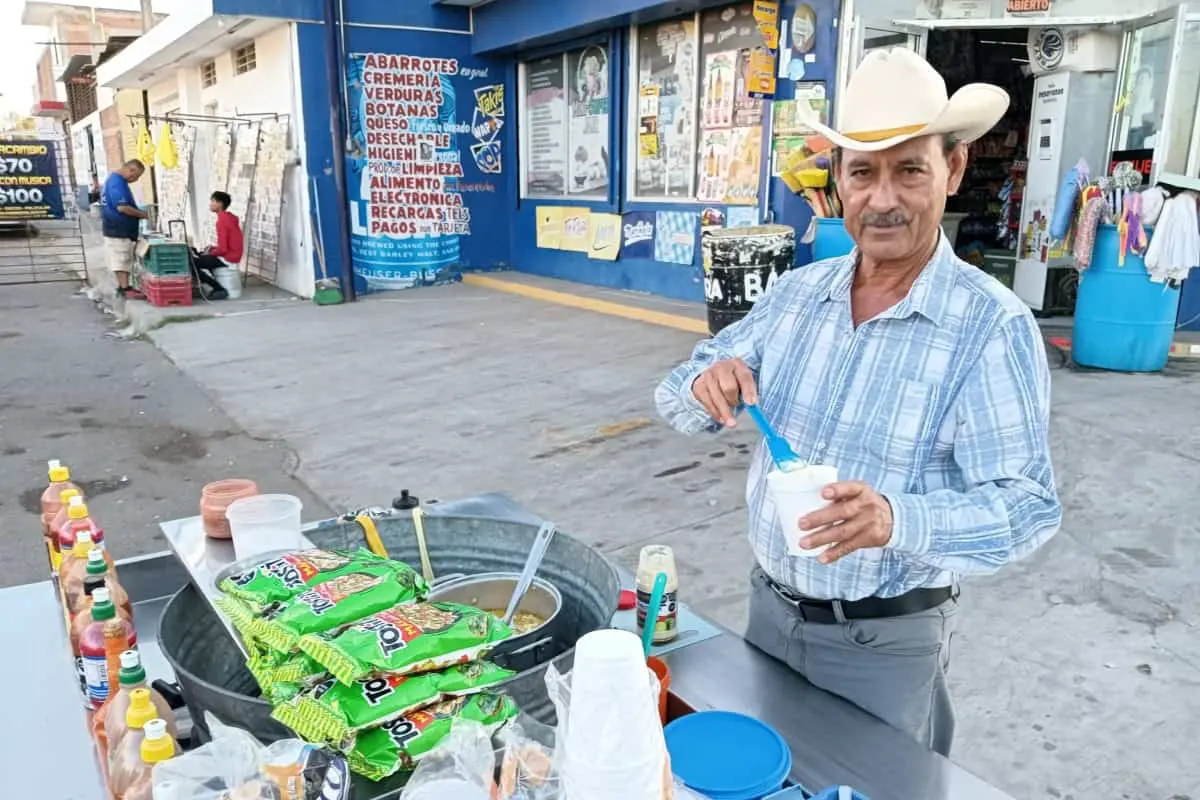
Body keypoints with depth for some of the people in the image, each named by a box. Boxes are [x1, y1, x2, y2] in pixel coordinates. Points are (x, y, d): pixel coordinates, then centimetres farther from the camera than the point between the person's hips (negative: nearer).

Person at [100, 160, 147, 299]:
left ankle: (122, 286, 18)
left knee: (120, 260, 13)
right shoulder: (118, 183, -18)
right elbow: (122, 207, -27)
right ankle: (125, 288, -11)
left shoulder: (113, 179, 16)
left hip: (116, 228, 10)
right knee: (121, 260, -10)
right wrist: (142, 214, -16)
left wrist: (139, 212, 16)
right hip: (119, 229, -10)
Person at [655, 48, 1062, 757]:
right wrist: (706, 387, -23)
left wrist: (899, 519, -39)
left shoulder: (994, 325, -18)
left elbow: (1027, 504, -21)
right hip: (770, 605, 5)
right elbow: (682, 404, 1)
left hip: (886, 639, -4)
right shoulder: (797, 291, -3)